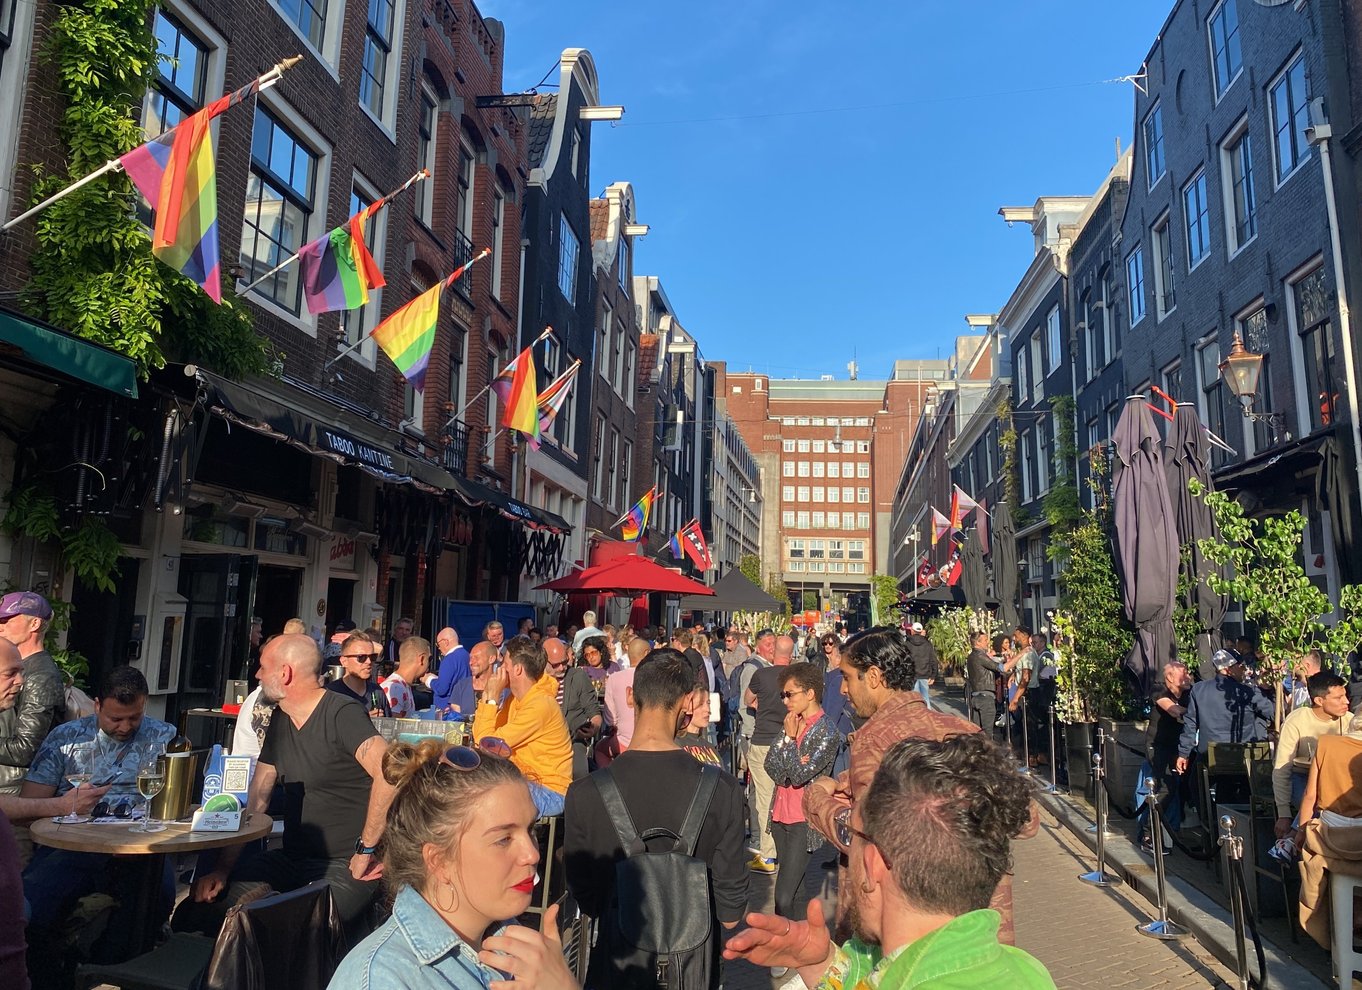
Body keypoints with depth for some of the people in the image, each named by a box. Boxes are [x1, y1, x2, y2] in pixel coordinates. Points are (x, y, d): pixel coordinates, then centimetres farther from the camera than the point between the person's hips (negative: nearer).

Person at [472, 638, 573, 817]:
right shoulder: (515, 699, 7)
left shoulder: (539, 705, -22)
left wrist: (492, 696, -16)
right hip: (526, 780, 9)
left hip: (550, 791, -9)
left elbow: (489, 743, -20)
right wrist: (488, 694, -3)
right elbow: (480, 736, 2)